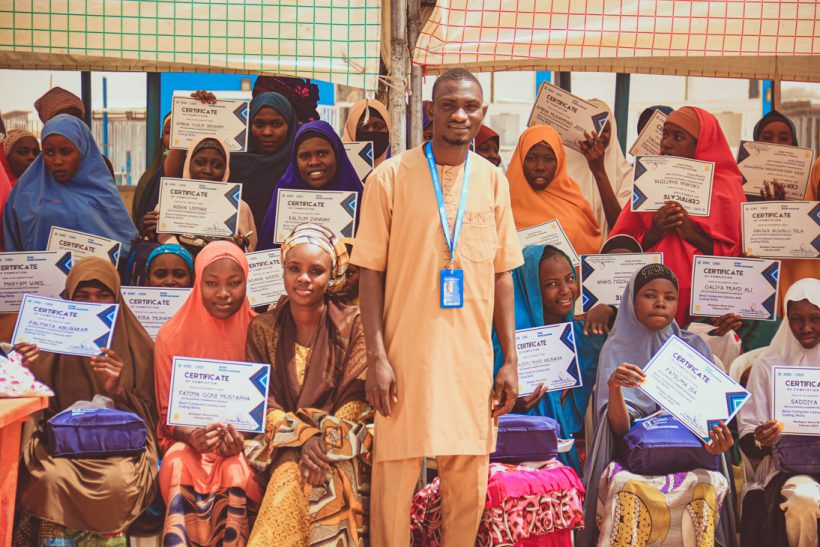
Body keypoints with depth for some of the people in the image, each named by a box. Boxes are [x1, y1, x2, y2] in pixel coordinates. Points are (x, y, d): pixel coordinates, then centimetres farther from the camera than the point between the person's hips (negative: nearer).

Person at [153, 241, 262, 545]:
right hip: (189, 442, 0)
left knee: (237, 474, -33)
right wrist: (190, 437, -19)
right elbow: (168, 413, 3)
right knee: (179, 468, -33)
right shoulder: (172, 336, 1)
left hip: (244, 443, 0)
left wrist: (242, 439, -18)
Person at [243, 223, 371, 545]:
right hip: (285, 446, 1)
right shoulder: (262, 329, 7)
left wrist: (325, 439, -20)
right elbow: (263, 403, 1)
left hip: (340, 444, -1)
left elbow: (357, 399, -3)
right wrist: (304, 436, -17)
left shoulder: (352, 324, 2)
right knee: (291, 474, -32)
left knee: (325, 475, -34)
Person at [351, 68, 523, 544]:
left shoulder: (493, 181, 8)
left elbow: (502, 274, 10)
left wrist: (510, 360, 6)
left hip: (472, 357, 3)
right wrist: (376, 356, -10)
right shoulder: (392, 176, -2)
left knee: (469, 486, 8)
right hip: (408, 356, -3)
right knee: (395, 479, 0)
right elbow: (372, 272, -3)